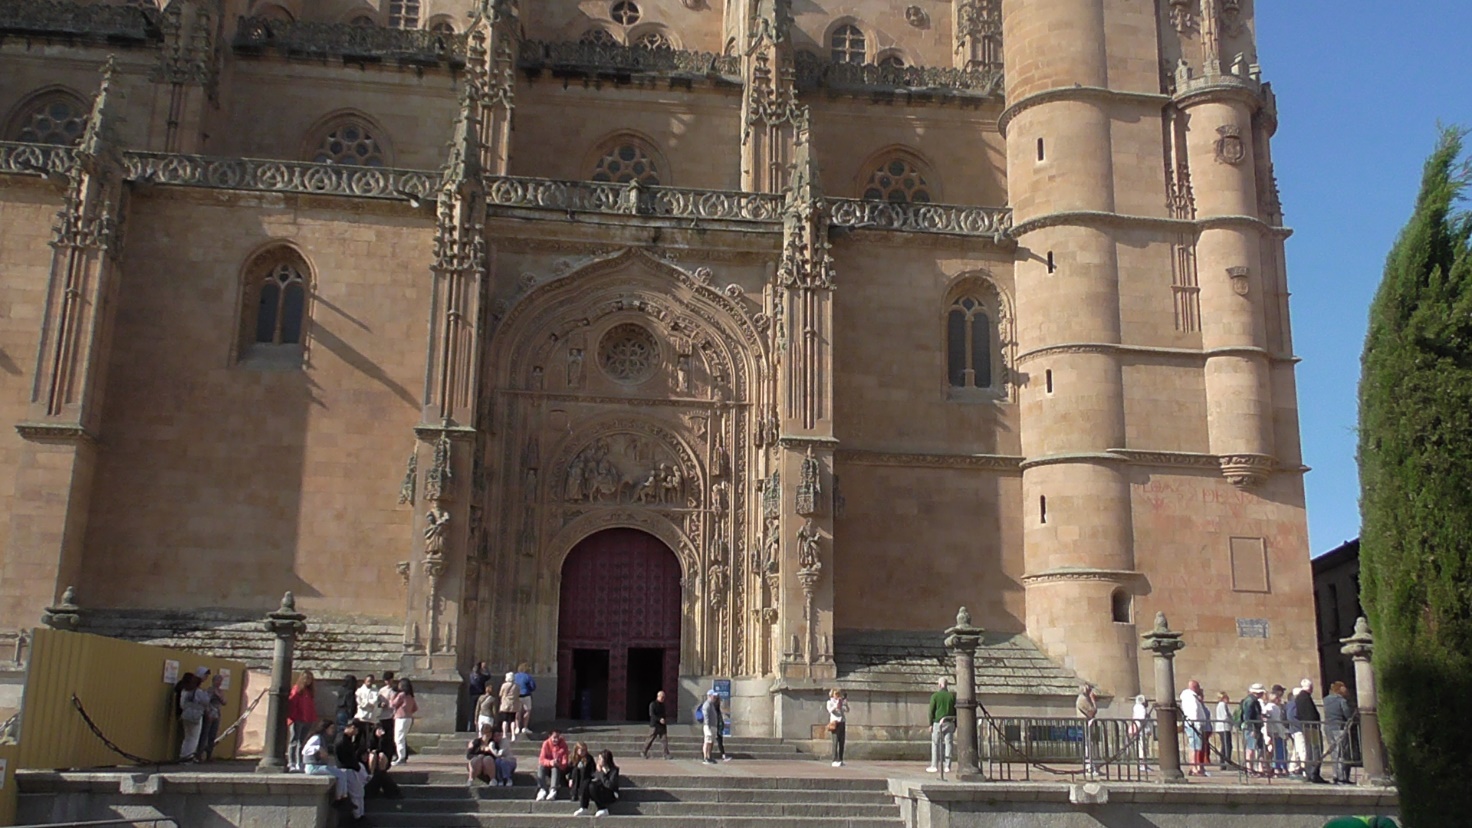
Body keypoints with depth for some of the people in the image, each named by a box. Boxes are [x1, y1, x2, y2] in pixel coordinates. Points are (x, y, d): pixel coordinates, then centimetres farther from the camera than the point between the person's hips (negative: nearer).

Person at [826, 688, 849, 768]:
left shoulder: (841, 702, 19)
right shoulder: (830, 702, 7)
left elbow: (847, 710, 9)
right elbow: (830, 710, -11)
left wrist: (845, 703, -4)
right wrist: (836, 706, -21)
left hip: (842, 723, 5)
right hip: (835, 723, -5)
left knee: (842, 742, 3)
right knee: (835, 742, -10)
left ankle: (840, 760, 8)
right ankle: (835, 761, -11)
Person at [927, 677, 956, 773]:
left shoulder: (935, 696, -4)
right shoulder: (952, 696, 5)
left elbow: (931, 711, -6)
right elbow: (956, 711, 7)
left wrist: (930, 724, -1)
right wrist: (955, 725, 12)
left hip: (938, 722, -3)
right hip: (949, 723, 3)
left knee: (935, 744, 2)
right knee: (948, 744, 4)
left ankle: (935, 765, 1)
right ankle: (947, 766, 2)